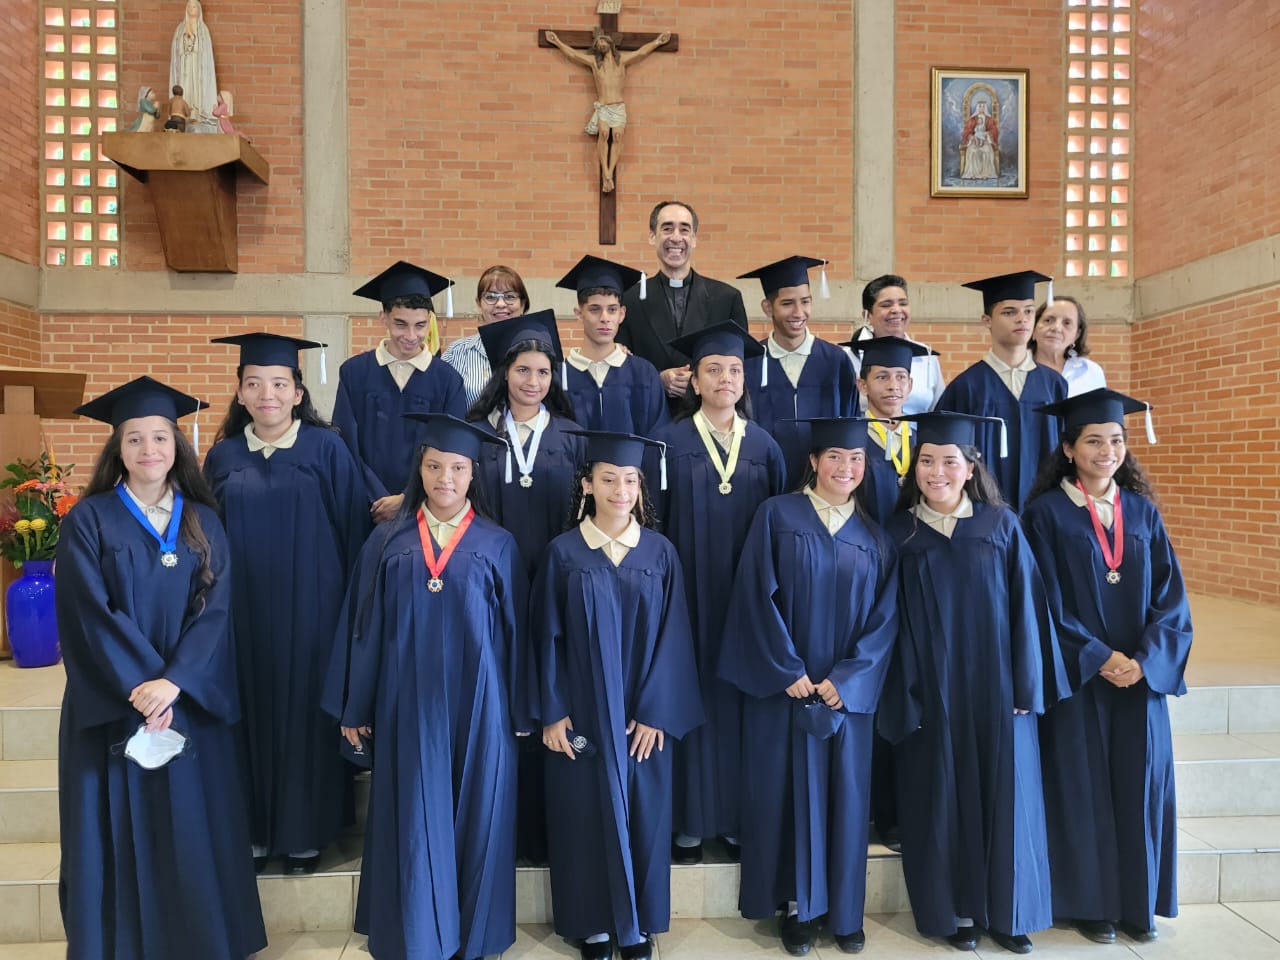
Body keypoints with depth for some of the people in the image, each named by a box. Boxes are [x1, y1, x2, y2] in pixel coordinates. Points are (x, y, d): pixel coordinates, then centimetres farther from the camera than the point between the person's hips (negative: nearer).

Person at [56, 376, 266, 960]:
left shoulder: (204, 523, 5)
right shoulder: (89, 520, -2)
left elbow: (214, 609, -3)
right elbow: (89, 613, -9)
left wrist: (173, 682, -16)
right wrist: (137, 684, -17)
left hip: (191, 703, 2)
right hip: (112, 706, -2)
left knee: (192, 832, 7)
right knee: (120, 832, 5)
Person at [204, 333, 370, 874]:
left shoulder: (326, 448, -3)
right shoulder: (223, 456, 6)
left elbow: (351, 529, -2)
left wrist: (350, 601, -4)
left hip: (310, 604, -2)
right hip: (243, 605, 3)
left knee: (304, 710, 5)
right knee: (252, 710, 8)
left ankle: (305, 832, 20)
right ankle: (255, 830, 23)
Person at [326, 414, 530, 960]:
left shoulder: (497, 545, -1)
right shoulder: (387, 541, 1)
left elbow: (516, 631, 1)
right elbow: (364, 628, 4)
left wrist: (521, 713, 1)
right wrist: (354, 708, 5)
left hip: (477, 705, 0)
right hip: (407, 704, 1)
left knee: (474, 818, 9)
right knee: (412, 822, 8)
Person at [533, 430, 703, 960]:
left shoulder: (660, 552, -2)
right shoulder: (563, 553, -5)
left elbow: (671, 636, -3)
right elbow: (547, 637, -3)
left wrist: (655, 711, -8)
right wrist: (552, 711, -8)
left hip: (644, 713, 1)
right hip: (581, 712, -1)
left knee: (641, 813, 10)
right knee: (586, 815, 8)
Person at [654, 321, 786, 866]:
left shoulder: (763, 446, 6)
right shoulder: (670, 442, -2)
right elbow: (653, 522, -2)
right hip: (690, 591, -2)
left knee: (740, 697, 8)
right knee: (692, 695, 2)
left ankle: (738, 816, 21)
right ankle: (690, 820, 15)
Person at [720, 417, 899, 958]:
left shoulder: (874, 538, 6)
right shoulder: (776, 516, -4)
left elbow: (885, 618, 1)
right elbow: (760, 597, -9)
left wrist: (845, 678, -10)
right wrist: (788, 671, -13)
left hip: (847, 689, 3)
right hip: (783, 684, -2)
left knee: (843, 793, 9)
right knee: (789, 789, 5)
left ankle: (844, 911, 24)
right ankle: (796, 907, 19)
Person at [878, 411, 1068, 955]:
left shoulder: (1001, 525, 1)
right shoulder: (900, 534, 0)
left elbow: (1026, 605, 0)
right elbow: (893, 622, -1)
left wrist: (1026, 684, -5)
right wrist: (905, 696, -6)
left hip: (996, 688, 1)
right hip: (932, 692, 0)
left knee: (1004, 797, 8)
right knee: (942, 800, 6)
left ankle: (1006, 912, 24)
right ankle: (953, 911, 22)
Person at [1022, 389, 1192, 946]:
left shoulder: (1143, 512, 7)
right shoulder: (1046, 513, -5)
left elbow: (1170, 597, 2)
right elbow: (1047, 602, -9)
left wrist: (1145, 659, -11)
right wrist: (1099, 657, -16)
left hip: (1142, 675, 4)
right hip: (1078, 677, -4)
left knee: (1139, 784, 9)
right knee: (1083, 786, 4)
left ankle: (1138, 903, 24)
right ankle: (1090, 902, 18)